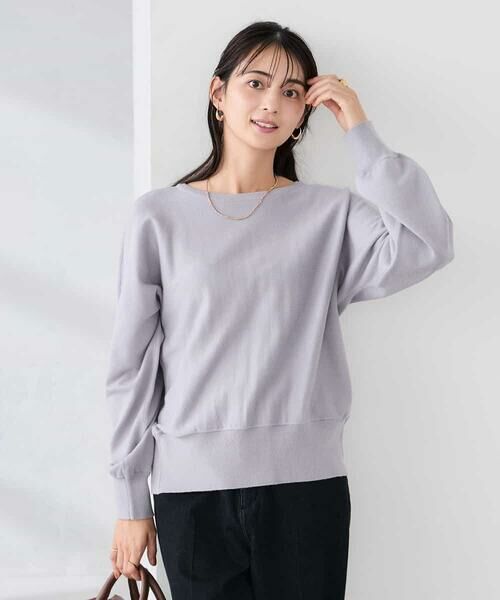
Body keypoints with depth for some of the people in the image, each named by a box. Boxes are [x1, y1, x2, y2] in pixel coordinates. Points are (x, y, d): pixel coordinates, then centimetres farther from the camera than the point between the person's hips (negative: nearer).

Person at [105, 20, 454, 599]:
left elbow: (426, 246, -16)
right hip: (191, 488, 0)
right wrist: (131, 502, 3)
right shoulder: (159, 216, 2)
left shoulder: (329, 214, 3)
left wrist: (360, 133, -8)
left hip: (307, 484, 1)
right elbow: (133, 367, 3)